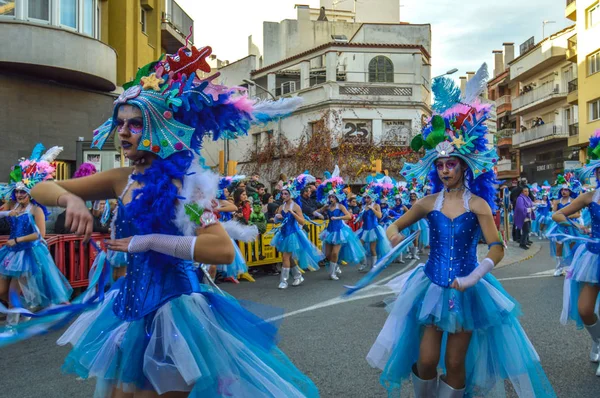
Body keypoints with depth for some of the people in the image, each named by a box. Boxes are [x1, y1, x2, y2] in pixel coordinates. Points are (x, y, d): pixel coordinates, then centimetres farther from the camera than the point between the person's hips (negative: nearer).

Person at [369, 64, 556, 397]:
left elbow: (497, 248, -14)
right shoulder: (428, 203, -1)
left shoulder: (477, 204, -8)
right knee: (426, 361, 2)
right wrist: (394, 235, -17)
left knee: (455, 364, 8)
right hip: (432, 285, 2)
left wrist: (472, 278, -27)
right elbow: (395, 226, 8)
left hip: (466, 289, -1)